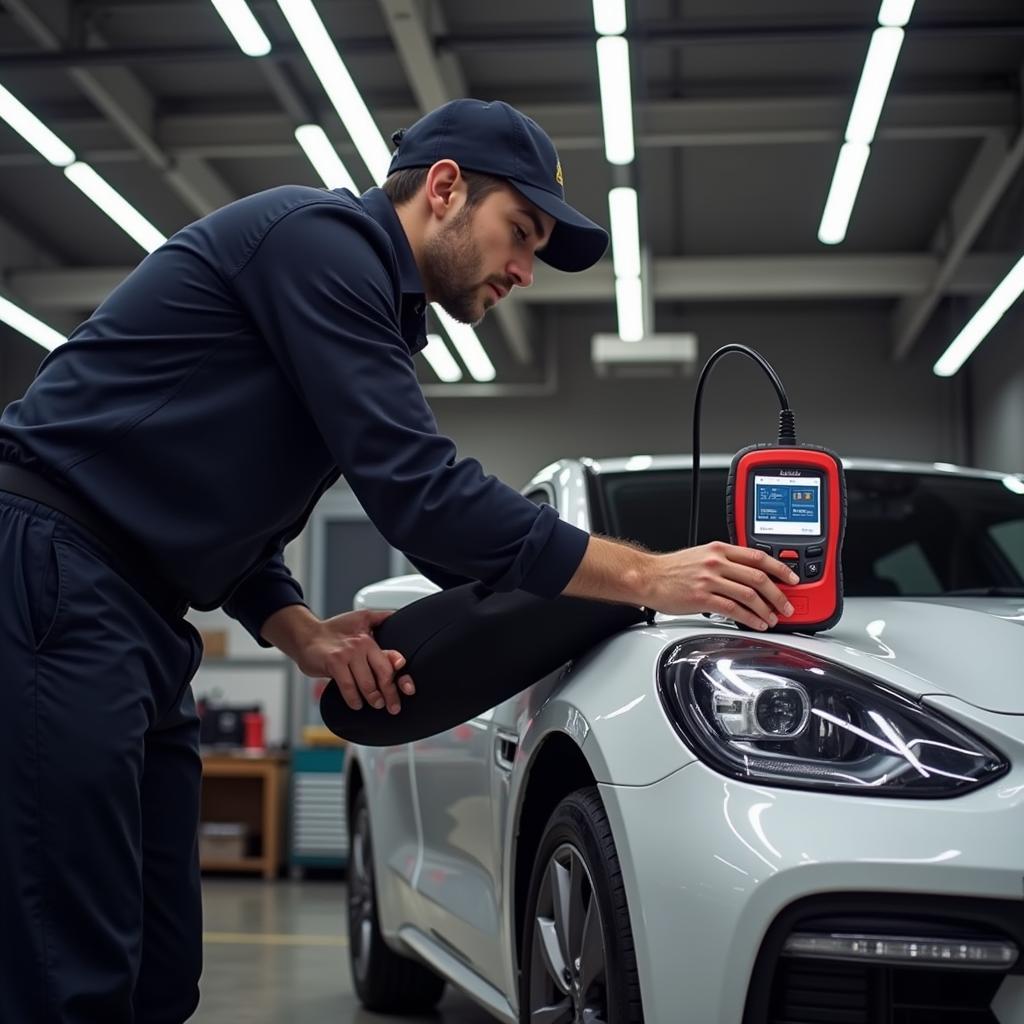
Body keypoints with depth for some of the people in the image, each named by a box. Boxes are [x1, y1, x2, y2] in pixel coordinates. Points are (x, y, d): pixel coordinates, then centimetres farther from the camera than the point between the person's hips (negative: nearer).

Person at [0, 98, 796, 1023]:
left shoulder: (377, 314, 21)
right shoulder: (323, 236, -9)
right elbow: (419, 494, -18)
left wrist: (303, 634, 2)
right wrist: (646, 576, -13)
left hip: (137, 622, 10)